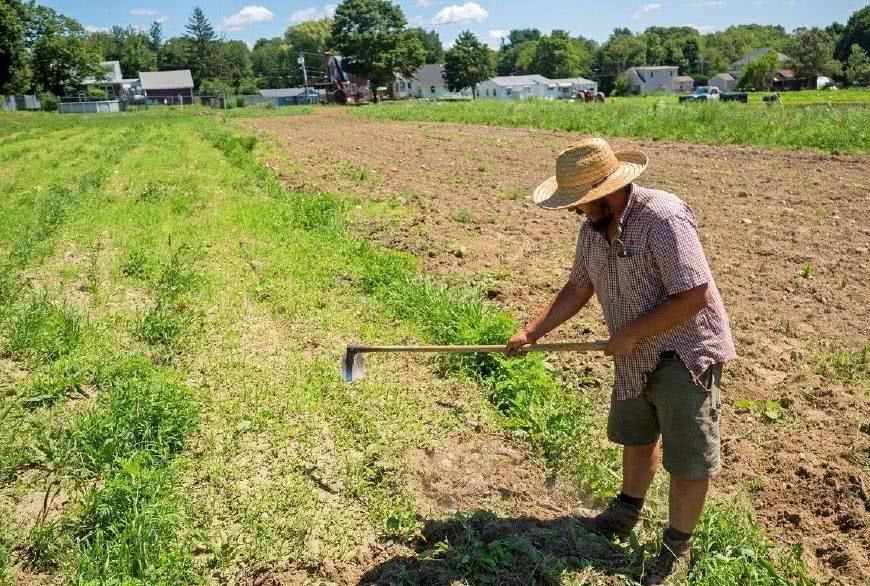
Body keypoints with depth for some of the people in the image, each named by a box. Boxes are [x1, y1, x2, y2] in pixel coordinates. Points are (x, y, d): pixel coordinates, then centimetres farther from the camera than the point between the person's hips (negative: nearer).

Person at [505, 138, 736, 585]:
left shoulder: (663, 219, -28)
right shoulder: (593, 229, -1)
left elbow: (694, 295, -30)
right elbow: (578, 288, 7)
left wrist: (630, 334, -24)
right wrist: (532, 332, 0)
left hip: (685, 355, -8)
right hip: (636, 356, 8)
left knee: (687, 459, 5)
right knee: (635, 436, 24)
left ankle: (677, 547, 25)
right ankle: (628, 510, 47)